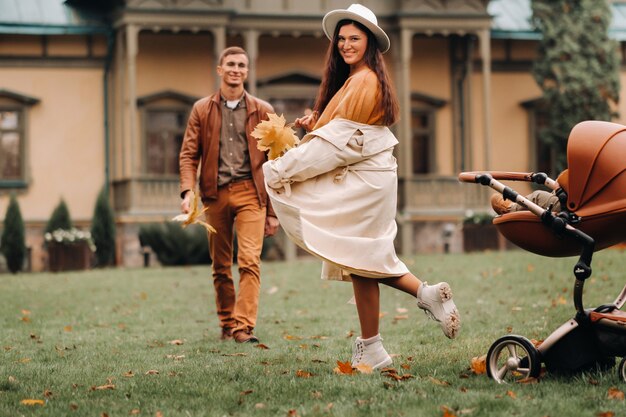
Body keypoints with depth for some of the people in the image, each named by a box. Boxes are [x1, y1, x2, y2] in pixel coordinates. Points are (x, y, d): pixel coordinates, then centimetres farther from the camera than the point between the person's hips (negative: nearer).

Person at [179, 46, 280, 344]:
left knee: (250, 261, -14)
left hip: (250, 193, -1)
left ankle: (243, 326, -17)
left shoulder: (262, 111, 7)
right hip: (215, 194, 2)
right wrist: (187, 191, -12)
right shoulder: (202, 109, 9)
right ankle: (227, 325, 18)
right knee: (220, 267, 8)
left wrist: (273, 211, 5)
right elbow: (189, 154, 6)